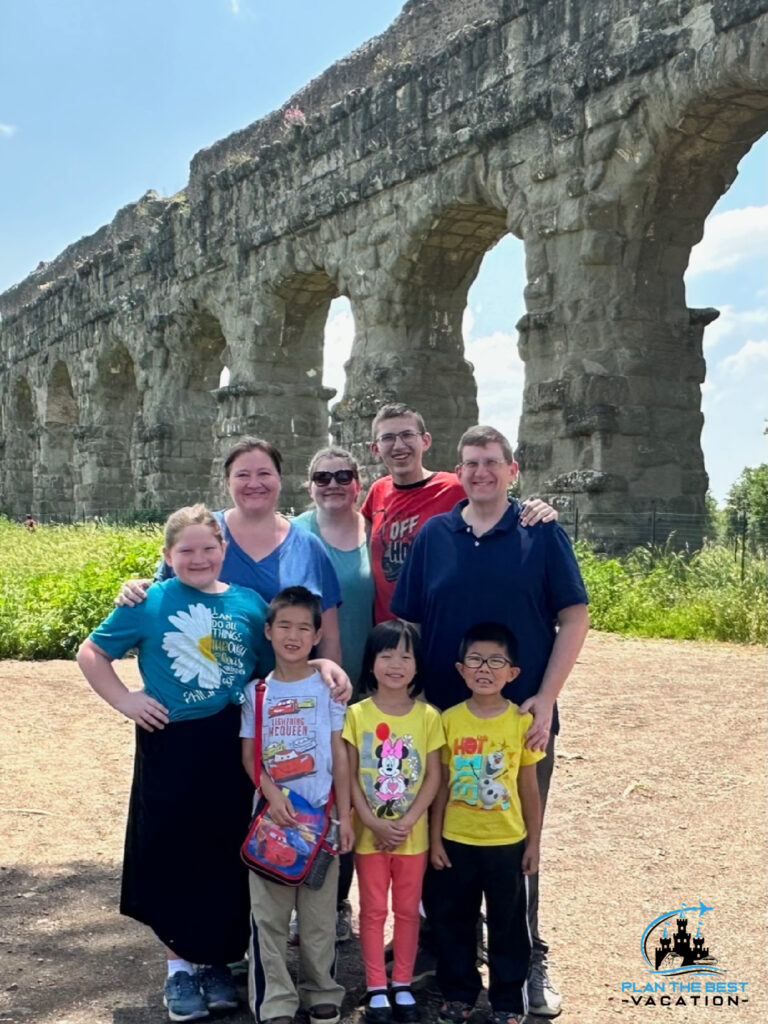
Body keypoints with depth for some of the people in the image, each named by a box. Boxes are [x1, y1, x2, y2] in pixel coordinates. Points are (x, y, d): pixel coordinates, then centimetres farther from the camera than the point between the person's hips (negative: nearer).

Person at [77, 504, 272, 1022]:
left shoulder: (249, 604, 2)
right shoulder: (148, 604, -4)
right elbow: (91, 654, 4)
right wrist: (125, 699, -6)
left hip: (232, 747, 2)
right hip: (170, 748, -2)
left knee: (227, 856, 10)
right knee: (171, 857, 7)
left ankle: (217, 960, 29)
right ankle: (179, 966, 24)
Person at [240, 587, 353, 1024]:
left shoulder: (327, 686, -1)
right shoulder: (256, 692, 2)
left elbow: (339, 754, 0)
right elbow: (249, 754, 4)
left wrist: (344, 815, -3)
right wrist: (272, 794, -13)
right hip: (271, 813, 1)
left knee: (320, 912, 8)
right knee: (268, 914, 3)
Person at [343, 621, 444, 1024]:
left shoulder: (427, 716, -5)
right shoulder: (357, 714, -6)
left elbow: (433, 776, -4)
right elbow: (349, 776, -6)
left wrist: (407, 822, -13)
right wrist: (373, 823, -14)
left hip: (413, 834, 1)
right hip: (369, 833, -1)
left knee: (407, 910, 11)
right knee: (373, 911, 9)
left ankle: (403, 986, 25)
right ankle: (376, 989, 20)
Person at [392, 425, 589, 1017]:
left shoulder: (541, 533, 0)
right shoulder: (433, 536, 5)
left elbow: (574, 618, -3)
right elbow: (405, 624, 7)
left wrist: (545, 699, -10)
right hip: (443, 719, 2)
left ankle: (528, 964, 24)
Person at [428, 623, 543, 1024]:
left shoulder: (521, 721, -8)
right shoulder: (449, 720, -6)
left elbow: (529, 788, -1)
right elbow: (441, 785, 0)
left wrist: (533, 842, 1)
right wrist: (435, 838, -1)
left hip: (507, 842, -1)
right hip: (456, 841, 1)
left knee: (507, 923, 11)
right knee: (453, 920, 13)